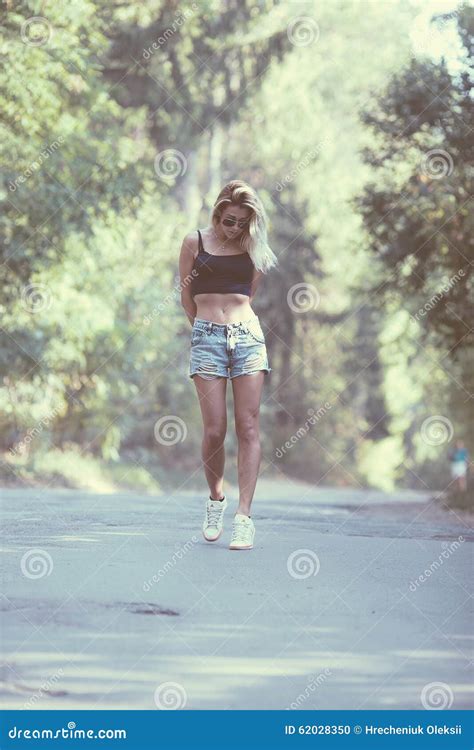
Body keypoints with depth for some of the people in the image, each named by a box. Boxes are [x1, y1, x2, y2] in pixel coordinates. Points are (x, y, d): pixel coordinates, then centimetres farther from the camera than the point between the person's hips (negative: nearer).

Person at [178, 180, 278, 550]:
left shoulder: (252, 248, 11)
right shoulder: (195, 242, 5)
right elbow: (187, 297, 12)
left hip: (248, 335, 2)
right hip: (207, 339, -2)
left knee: (248, 428, -7)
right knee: (215, 430, -7)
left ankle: (244, 516, -9)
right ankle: (216, 499, 18)